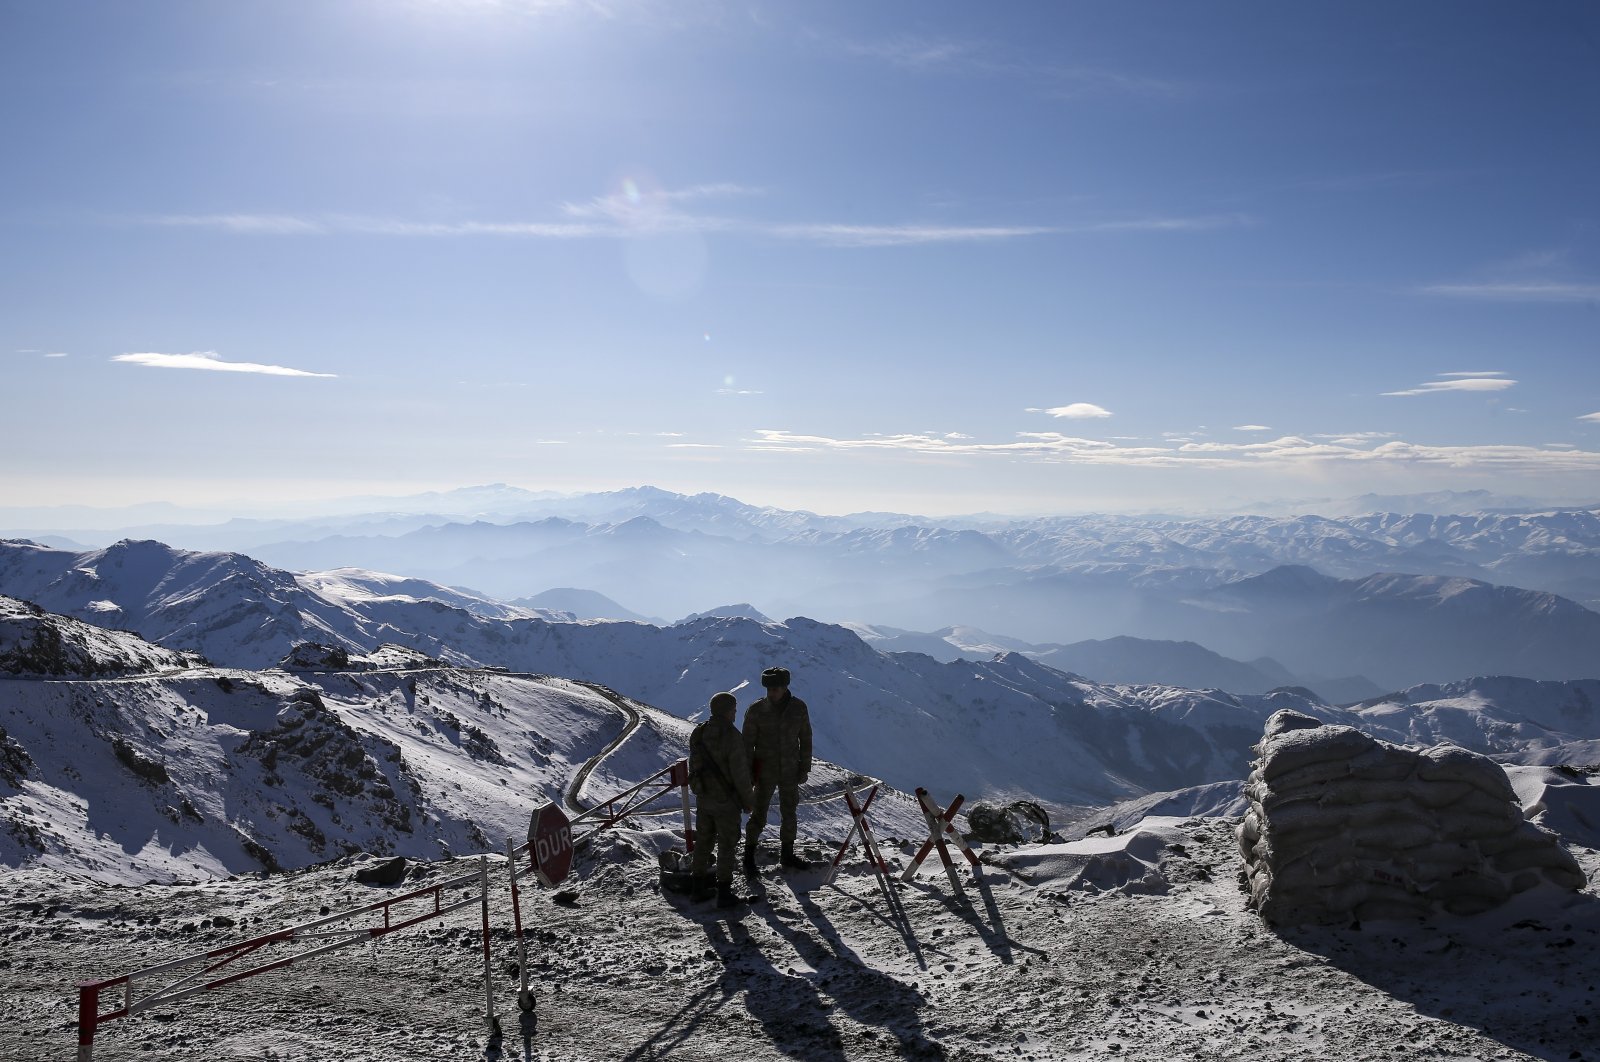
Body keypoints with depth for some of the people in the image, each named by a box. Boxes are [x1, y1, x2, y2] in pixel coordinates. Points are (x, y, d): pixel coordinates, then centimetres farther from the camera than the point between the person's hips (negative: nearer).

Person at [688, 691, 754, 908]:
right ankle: (724, 892, 8)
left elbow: (693, 766, 10)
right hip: (726, 800, -6)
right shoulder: (732, 736, -21)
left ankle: (699, 887, 25)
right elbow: (740, 772, -19)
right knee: (727, 844, 5)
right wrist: (746, 800, -7)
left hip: (702, 798, 6)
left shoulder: (698, 734, 1)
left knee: (703, 841, 17)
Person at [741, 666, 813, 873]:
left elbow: (805, 739, 5)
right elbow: (748, 744, -7)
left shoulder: (799, 708, -6)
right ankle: (749, 855, 20)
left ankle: (787, 854, 31)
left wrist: (805, 768, 4)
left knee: (789, 814, 15)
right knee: (759, 816, 2)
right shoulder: (755, 710, -13)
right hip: (765, 773, -3)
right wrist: (748, 774, -7)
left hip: (790, 772, 3)